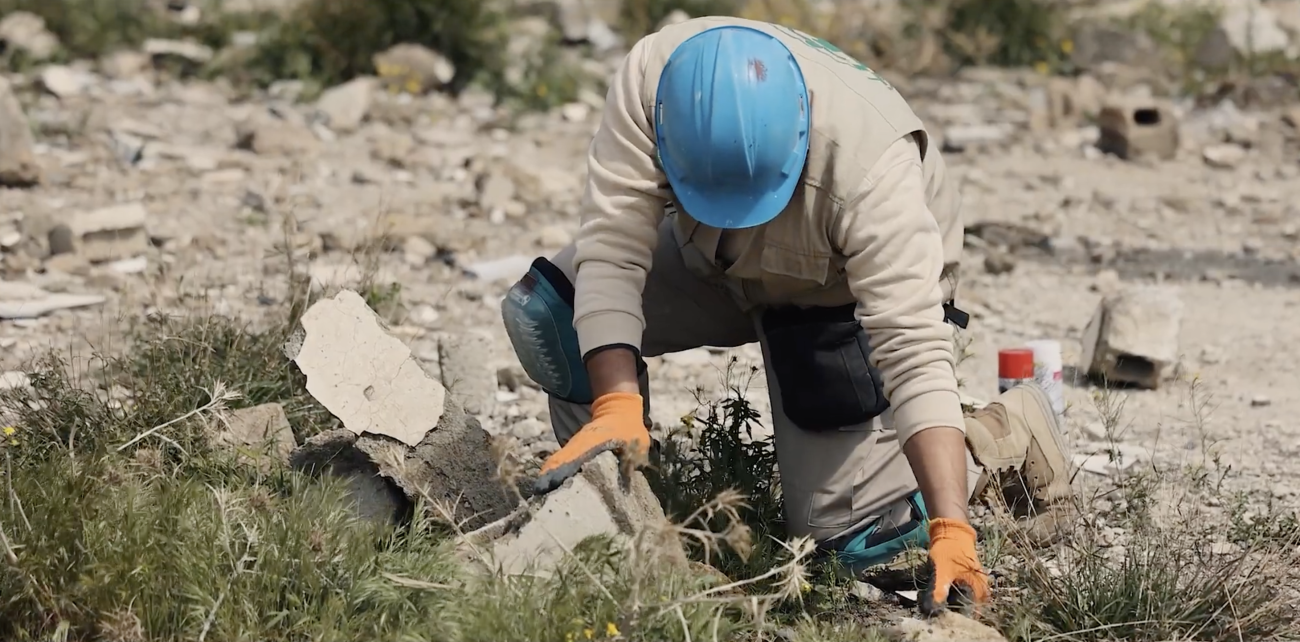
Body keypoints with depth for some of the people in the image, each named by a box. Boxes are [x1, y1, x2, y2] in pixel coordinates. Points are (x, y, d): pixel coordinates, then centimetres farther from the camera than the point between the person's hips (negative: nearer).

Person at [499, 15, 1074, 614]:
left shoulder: (870, 164, -42)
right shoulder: (649, 77, -36)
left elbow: (915, 353, -43)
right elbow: (611, 248, -35)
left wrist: (952, 530, -50)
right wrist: (616, 405, -47)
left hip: (844, 294, -3)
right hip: (708, 264, 4)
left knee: (851, 540, -10)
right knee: (544, 310, -18)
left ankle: (1007, 436, 15)